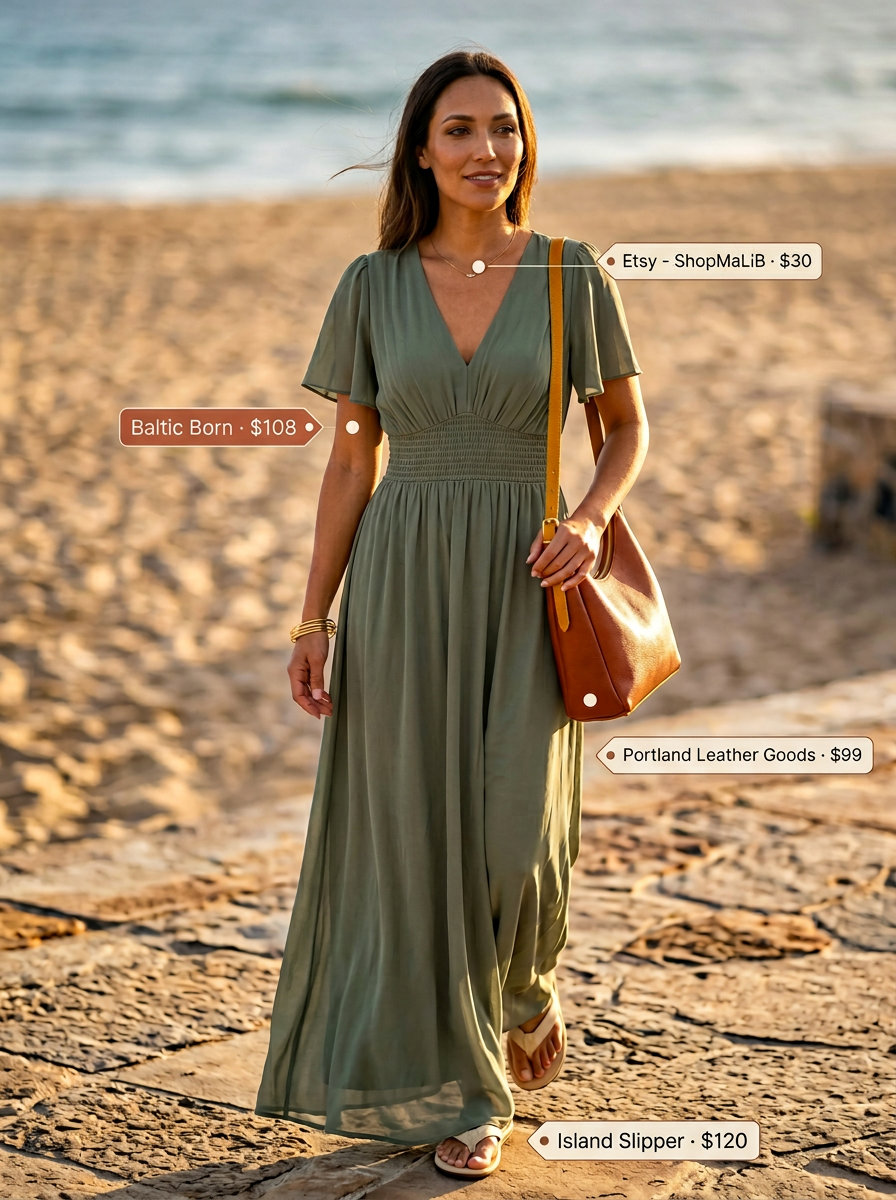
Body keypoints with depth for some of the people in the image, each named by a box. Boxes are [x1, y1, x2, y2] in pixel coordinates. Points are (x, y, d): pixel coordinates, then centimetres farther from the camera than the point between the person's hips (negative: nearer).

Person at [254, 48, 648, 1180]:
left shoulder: (572, 275, 0)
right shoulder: (372, 286, 2)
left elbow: (627, 423, 8)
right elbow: (350, 462, 5)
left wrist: (590, 519, -12)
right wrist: (313, 619, 0)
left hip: (528, 588, -1)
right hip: (404, 584, 1)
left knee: (516, 837, -9)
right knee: (420, 836, 2)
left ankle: (524, 981, 28)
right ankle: (457, 1091, 18)